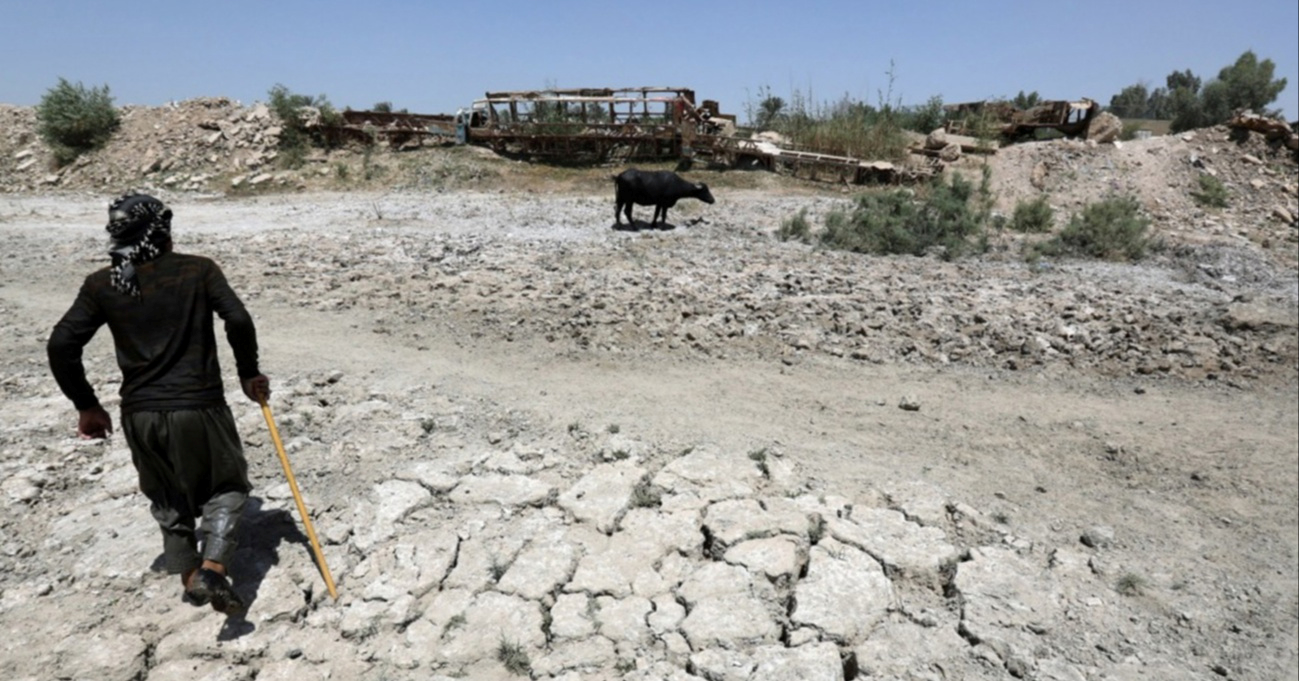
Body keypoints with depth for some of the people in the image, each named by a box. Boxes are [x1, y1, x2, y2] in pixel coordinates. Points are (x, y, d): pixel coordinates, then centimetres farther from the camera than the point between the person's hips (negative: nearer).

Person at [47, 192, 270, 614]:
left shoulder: (101, 285, 2)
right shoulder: (199, 270, -6)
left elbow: (61, 345, -2)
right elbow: (238, 321, -15)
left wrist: (86, 405, 10)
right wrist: (249, 374, 0)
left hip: (140, 414, 4)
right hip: (200, 406, -3)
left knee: (167, 497, 24)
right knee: (226, 486, 14)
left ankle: (188, 575, 30)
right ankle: (212, 569, -5)